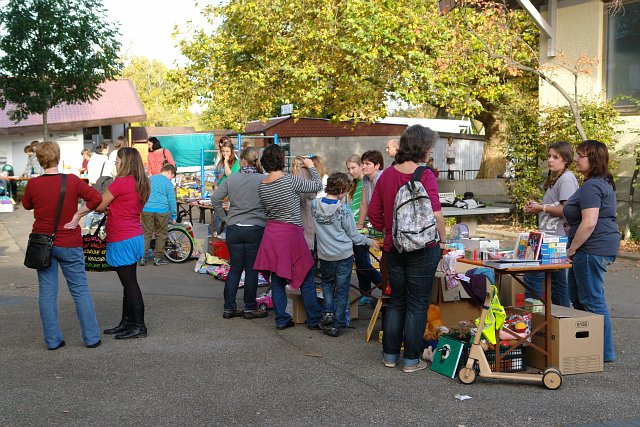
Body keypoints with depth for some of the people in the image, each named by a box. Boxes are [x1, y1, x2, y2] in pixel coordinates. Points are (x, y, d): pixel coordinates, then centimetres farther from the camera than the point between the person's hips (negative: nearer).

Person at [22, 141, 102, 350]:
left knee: (47, 292, 8)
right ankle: (92, 337, 9)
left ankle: (52, 340, 11)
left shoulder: (33, 184, -7)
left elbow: (26, 204, 11)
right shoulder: (72, 181, -11)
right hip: (69, 244, -1)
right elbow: (96, 198, -11)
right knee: (80, 291, 7)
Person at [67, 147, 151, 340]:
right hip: (135, 237, 9)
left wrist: (78, 214, 5)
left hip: (122, 241, -9)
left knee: (130, 283, -3)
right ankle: (126, 322, 24)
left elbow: (99, 206, -8)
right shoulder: (141, 184, 9)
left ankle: (139, 326, 3)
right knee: (129, 282, 15)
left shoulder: (120, 183, -17)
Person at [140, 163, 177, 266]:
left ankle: (142, 258, 4)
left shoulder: (149, 179, 13)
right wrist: (173, 216, 8)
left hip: (146, 210, 4)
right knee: (161, 235, 8)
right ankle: (158, 258, 11)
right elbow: (172, 201, 0)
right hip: (161, 211, -4)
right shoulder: (168, 183, -1)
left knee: (146, 234, 7)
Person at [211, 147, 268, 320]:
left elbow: (215, 198, -1)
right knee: (252, 269, 6)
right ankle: (250, 308, 12)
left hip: (234, 229, 3)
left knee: (234, 268, 11)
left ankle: (228, 308, 14)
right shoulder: (263, 180, -7)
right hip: (256, 229, -3)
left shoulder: (231, 179, 0)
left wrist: (225, 218, 7)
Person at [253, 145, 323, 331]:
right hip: (291, 233, -6)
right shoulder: (290, 181, -16)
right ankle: (314, 320, 11)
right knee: (307, 279, 5)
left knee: (277, 279, 12)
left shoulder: (261, 186, 2)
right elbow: (317, 186, -4)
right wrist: (311, 166, 10)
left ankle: (281, 319, 17)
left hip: (271, 233, 6)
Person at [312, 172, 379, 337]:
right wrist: (369, 241, 7)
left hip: (325, 255, 3)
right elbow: (354, 235, -10)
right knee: (342, 289, 7)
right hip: (344, 255, -3)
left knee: (327, 282, 25)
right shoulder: (344, 210, -18)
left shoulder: (315, 205, -8)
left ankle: (328, 312, 8)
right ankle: (338, 324, 11)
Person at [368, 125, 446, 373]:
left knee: (396, 300, 18)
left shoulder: (386, 175, 2)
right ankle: (411, 360, 13)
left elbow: (374, 213, 6)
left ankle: (390, 355, 24)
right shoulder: (425, 175, -15)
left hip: (393, 248, 5)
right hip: (422, 249, -5)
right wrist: (442, 241, -8)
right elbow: (435, 215, -21)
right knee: (417, 304, 6)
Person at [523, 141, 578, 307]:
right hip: (551, 237, 11)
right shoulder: (555, 179, 20)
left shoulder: (567, 179, -13)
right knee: (557, 281, 14)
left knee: (532, 277, -12)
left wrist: (541, 208, -11)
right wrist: (535, 206, 10)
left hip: (556, 239, -11)